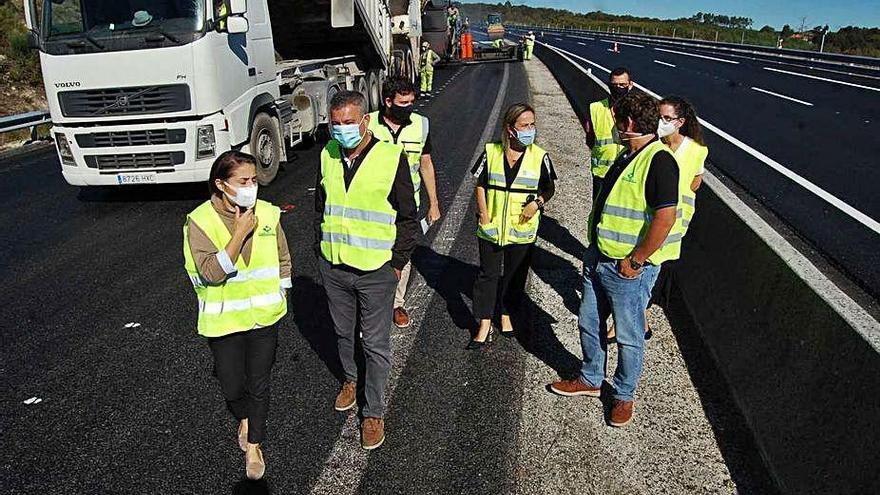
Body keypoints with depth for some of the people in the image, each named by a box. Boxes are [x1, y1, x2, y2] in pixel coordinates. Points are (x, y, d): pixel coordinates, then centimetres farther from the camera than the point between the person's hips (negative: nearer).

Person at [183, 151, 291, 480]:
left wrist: (279, 297, 6)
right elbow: (211, 273, -24)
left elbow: (283, 259, 6)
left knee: (259, 384, 12)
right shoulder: (200, 221, -15)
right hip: (224, 321, -1)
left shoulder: (267, 213, -6)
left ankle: (254, 445, 35)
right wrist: (239, 234, -27)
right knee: (232, 386, 12)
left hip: (264, 317, 2)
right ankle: (244, 418, 47)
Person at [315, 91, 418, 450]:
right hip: (333, 267, 5)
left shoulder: (392, 158, -13)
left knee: (376, 344, 6)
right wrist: (321, 247, 13)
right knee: (344, 332, 22)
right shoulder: (328, 155, 1)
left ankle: (374, 413, 21)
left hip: (375, 271, -4)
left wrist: (398, 262, -5)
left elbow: (408, 216, -6)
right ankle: (350, 380, 48)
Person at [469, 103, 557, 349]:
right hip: (491, 228, 0)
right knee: (488, 274, 5)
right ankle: (484, 325, 15)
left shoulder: (539, 156, -5)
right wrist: (485, 218, -6)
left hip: (522, 230, 1)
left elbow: (549, 188, 6)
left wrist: (538, 202, -14)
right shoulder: (491, 152, -5)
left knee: (515, 275, 15)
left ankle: (506, 315, 37)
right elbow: (480, 186, 1)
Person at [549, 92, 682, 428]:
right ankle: (591, 379, 39)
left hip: (628, 268, -9)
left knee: (628, 336, 8)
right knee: (589, 323, 19)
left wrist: (635, 261, -20)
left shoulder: (659, 161, -20)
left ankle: (624, 395, 28)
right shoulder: (627, 155, 11)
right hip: (598, 258, 9)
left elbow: (665, 217, -26)